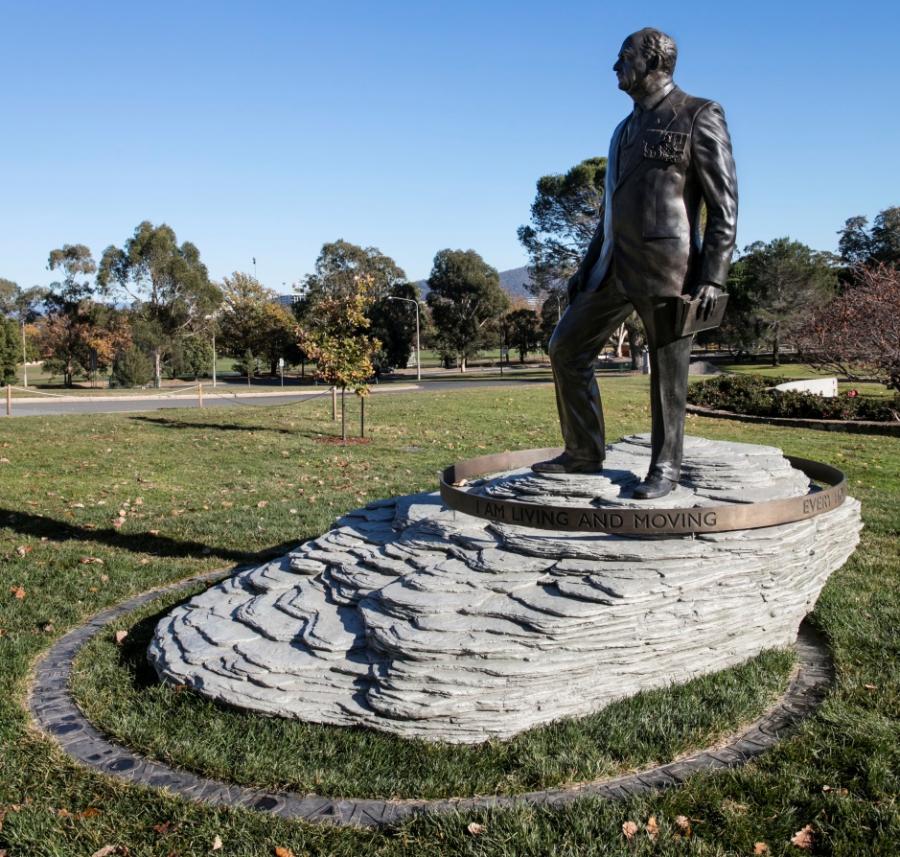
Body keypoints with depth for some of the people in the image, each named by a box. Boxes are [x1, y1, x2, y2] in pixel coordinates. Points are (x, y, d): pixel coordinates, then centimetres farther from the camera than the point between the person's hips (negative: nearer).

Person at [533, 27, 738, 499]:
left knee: (668, 370, -1)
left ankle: (665, 467, 12)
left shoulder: (699, 117, -1)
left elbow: (724, 205, -7)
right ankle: (583, 452, 13)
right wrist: (588, 265, 21)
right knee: (566, 347, 4)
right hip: (615, 266, 8)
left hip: (667, 266, -8)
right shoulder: (627, 128, 21)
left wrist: (713, 276, -16)